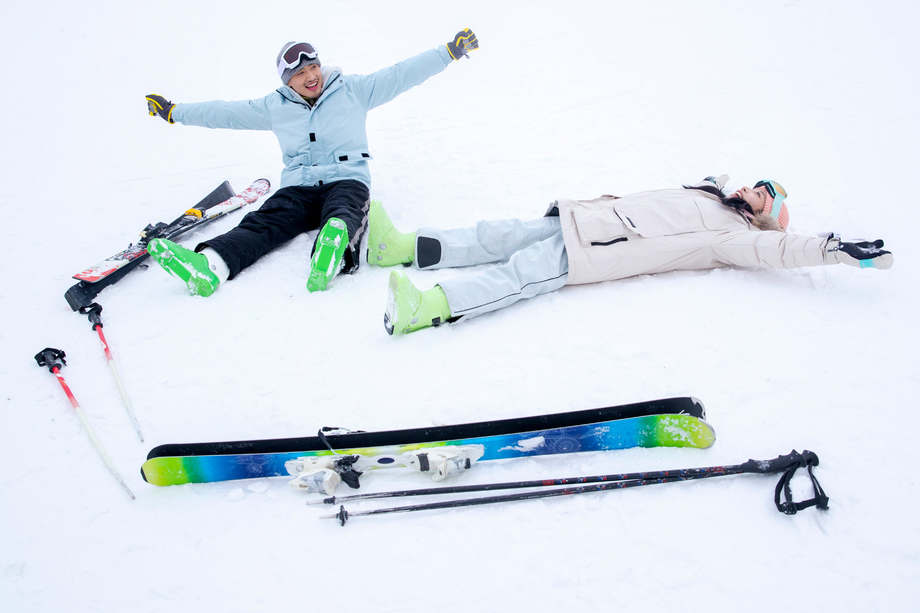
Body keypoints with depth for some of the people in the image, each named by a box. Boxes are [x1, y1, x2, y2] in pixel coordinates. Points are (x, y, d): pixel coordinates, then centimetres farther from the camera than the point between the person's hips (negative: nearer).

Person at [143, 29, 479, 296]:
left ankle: (333, 253, -74)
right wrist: (174, 112, 28)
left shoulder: (353, 90, 9)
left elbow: (401, 74, 6)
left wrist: (449, 51, 2)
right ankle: (208, 265, -53)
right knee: (263, 223, -26)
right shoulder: (274, 107, 16)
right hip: (298, 189, 2)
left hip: (346, 181, -2)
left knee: (342, 214, -38)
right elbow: (225, 112, 24)